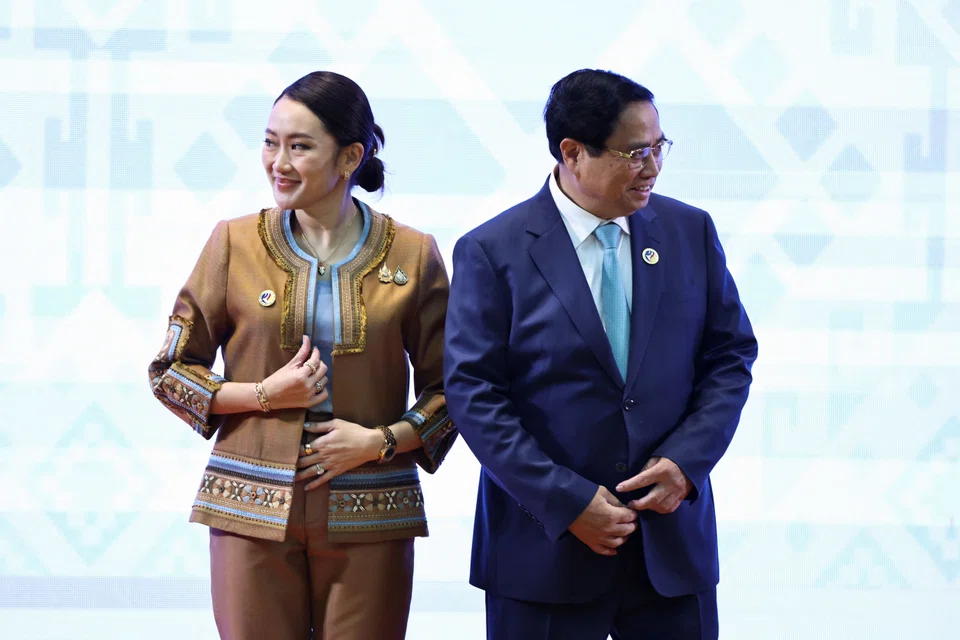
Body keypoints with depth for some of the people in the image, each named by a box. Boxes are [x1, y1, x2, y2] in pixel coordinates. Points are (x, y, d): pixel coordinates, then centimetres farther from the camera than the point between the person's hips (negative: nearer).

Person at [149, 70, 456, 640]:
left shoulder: (413, 255, 3)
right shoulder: (235, 244, 3)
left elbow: (450, 390, 8)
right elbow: (169, 372, 8)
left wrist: (384, 439, -9)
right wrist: (264, 394, -6)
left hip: (369, 521, 0)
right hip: (253, 510, 0)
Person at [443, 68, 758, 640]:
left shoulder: (691, 232, 6)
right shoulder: (492, 251, -6)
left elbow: (731, 356, 8)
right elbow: (474, 394, -9)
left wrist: (686, 462, -8)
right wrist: (564, 501, -15)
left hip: (673, 542, 3)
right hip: (545, 547, -3)